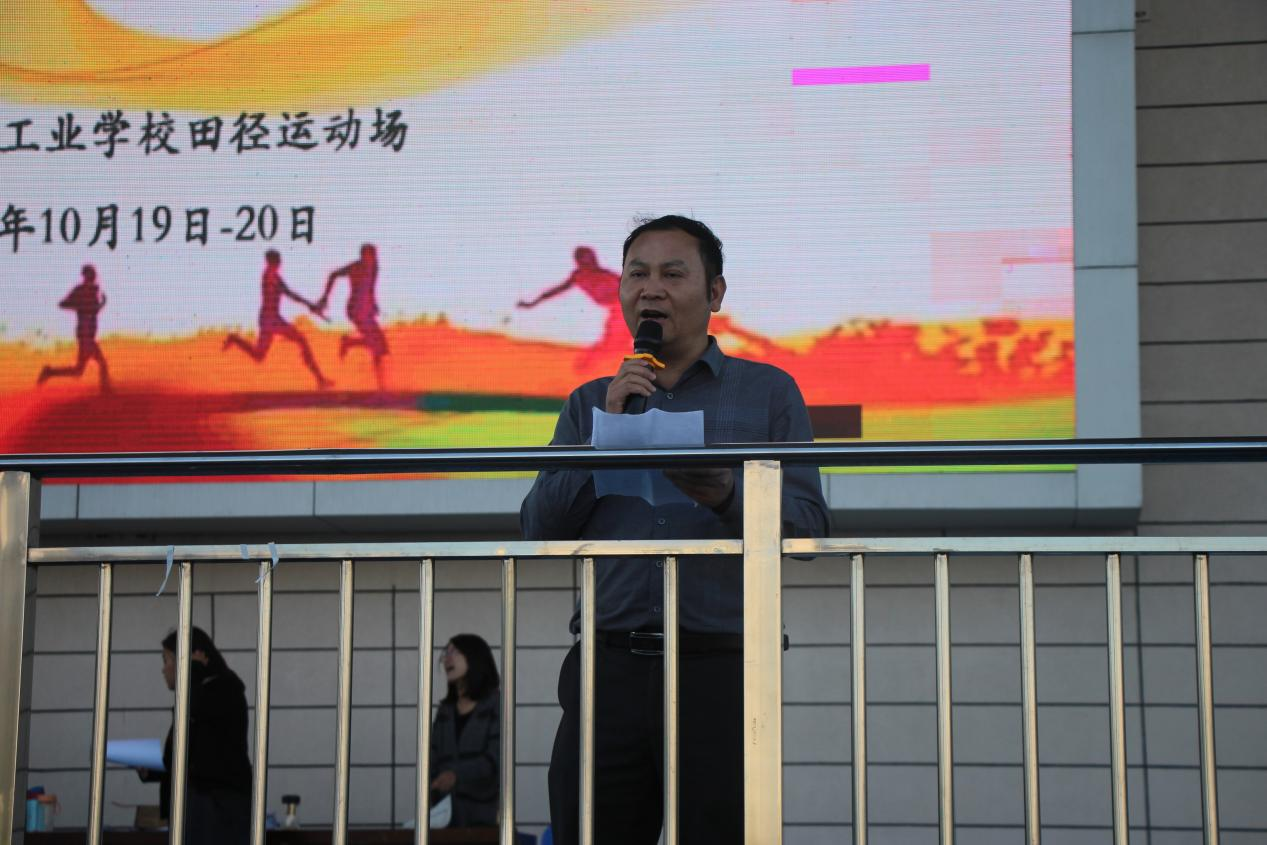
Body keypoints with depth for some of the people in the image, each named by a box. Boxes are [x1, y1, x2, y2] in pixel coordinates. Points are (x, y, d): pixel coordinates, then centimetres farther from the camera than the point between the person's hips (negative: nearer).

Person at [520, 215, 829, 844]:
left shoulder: (768, 392, 12)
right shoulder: (589, 403, 19)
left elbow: (808, 526, 2)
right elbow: (538, 529, 8)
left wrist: (728, 496, -16)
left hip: (721, 672, -2)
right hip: (609, 670, 2)